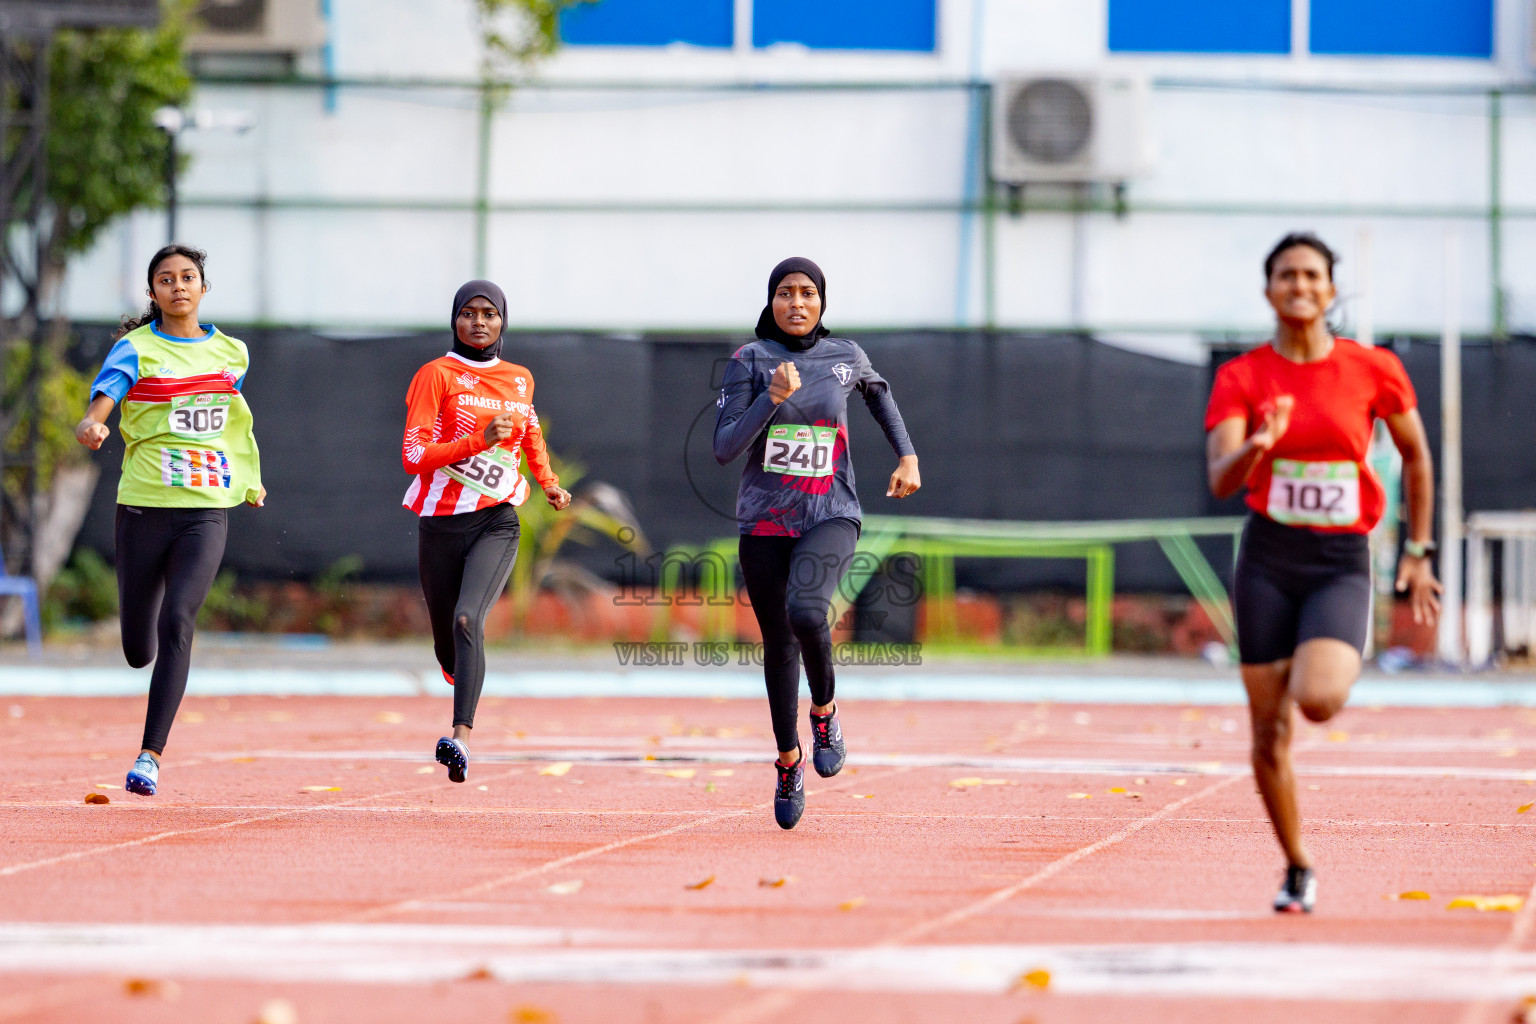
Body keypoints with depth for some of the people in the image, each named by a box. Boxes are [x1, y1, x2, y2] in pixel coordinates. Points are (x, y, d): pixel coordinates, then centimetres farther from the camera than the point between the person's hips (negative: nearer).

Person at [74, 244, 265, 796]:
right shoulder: (136, 348, -2)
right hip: (144, 504, -1)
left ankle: (151, 754, -18)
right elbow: (107, 389, -22)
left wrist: (250, 479, 33)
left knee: (176, 624, -19)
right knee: (139, 649, 6)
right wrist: (92, 422, -44)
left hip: (207, 508, 1)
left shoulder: (232, 352, 10)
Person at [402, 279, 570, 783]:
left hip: (497, 522, 1)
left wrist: (548, 481, 24)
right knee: (448, 644, 10)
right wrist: (479, 441, -22)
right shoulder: (436, 374, -3)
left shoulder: (520, 379, 10)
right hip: (441, 523, -1)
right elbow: (414, 456, -12)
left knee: (468, 619, -24)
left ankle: (461, 737, -36)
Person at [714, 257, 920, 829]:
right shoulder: (749, 362, -3)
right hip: (765, 521, 1)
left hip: (831, 516, -1)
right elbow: (724, 449, -11)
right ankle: (789, 760, 29)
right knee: (777, 643, 9)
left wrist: (907, 455, 19)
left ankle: (824, 711, -2)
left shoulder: (845, 357, 3)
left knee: (806, 611, -29)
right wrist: (773, 397, -21)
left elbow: (877, 391, 27)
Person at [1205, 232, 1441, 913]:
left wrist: (1417, 552, 13)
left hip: (1341, 562, -1)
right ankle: (1297, 871, 20)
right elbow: (1220, 480, -13)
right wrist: (1257, 445, -33)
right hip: (1268, 558, 1)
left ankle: (1327, 670, 11)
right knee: (1269, 735, 1)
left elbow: (1416, 457, 13)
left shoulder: (1374, 371, -1)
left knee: (1317, 700, -27)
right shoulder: (1241, 378, -2)